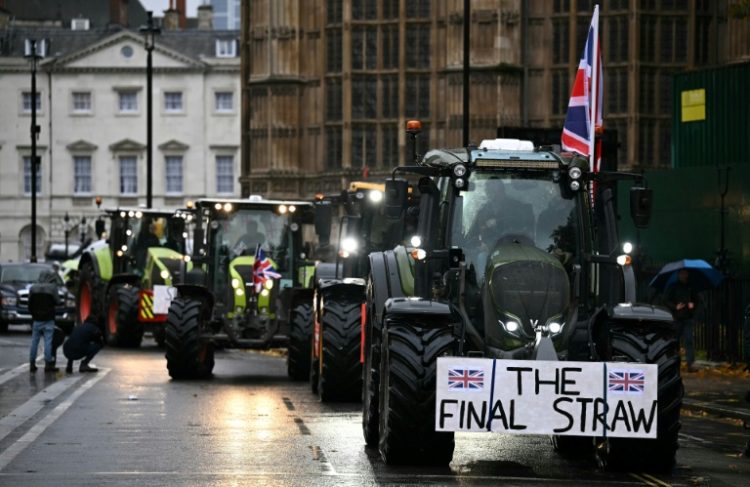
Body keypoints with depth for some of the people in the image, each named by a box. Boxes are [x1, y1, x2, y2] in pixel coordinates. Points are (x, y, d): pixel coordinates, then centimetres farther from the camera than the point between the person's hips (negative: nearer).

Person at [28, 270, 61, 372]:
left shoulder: (33, 288, 3)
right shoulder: (52, 287, -8)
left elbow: (30, 304, 7)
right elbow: (57, 301, -1)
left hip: (37, 319, 3)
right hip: (48, 319, -3)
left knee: (34, 341, 8)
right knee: (48, 342, -3)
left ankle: (32, 363, 9)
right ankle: (48, 364, -5)